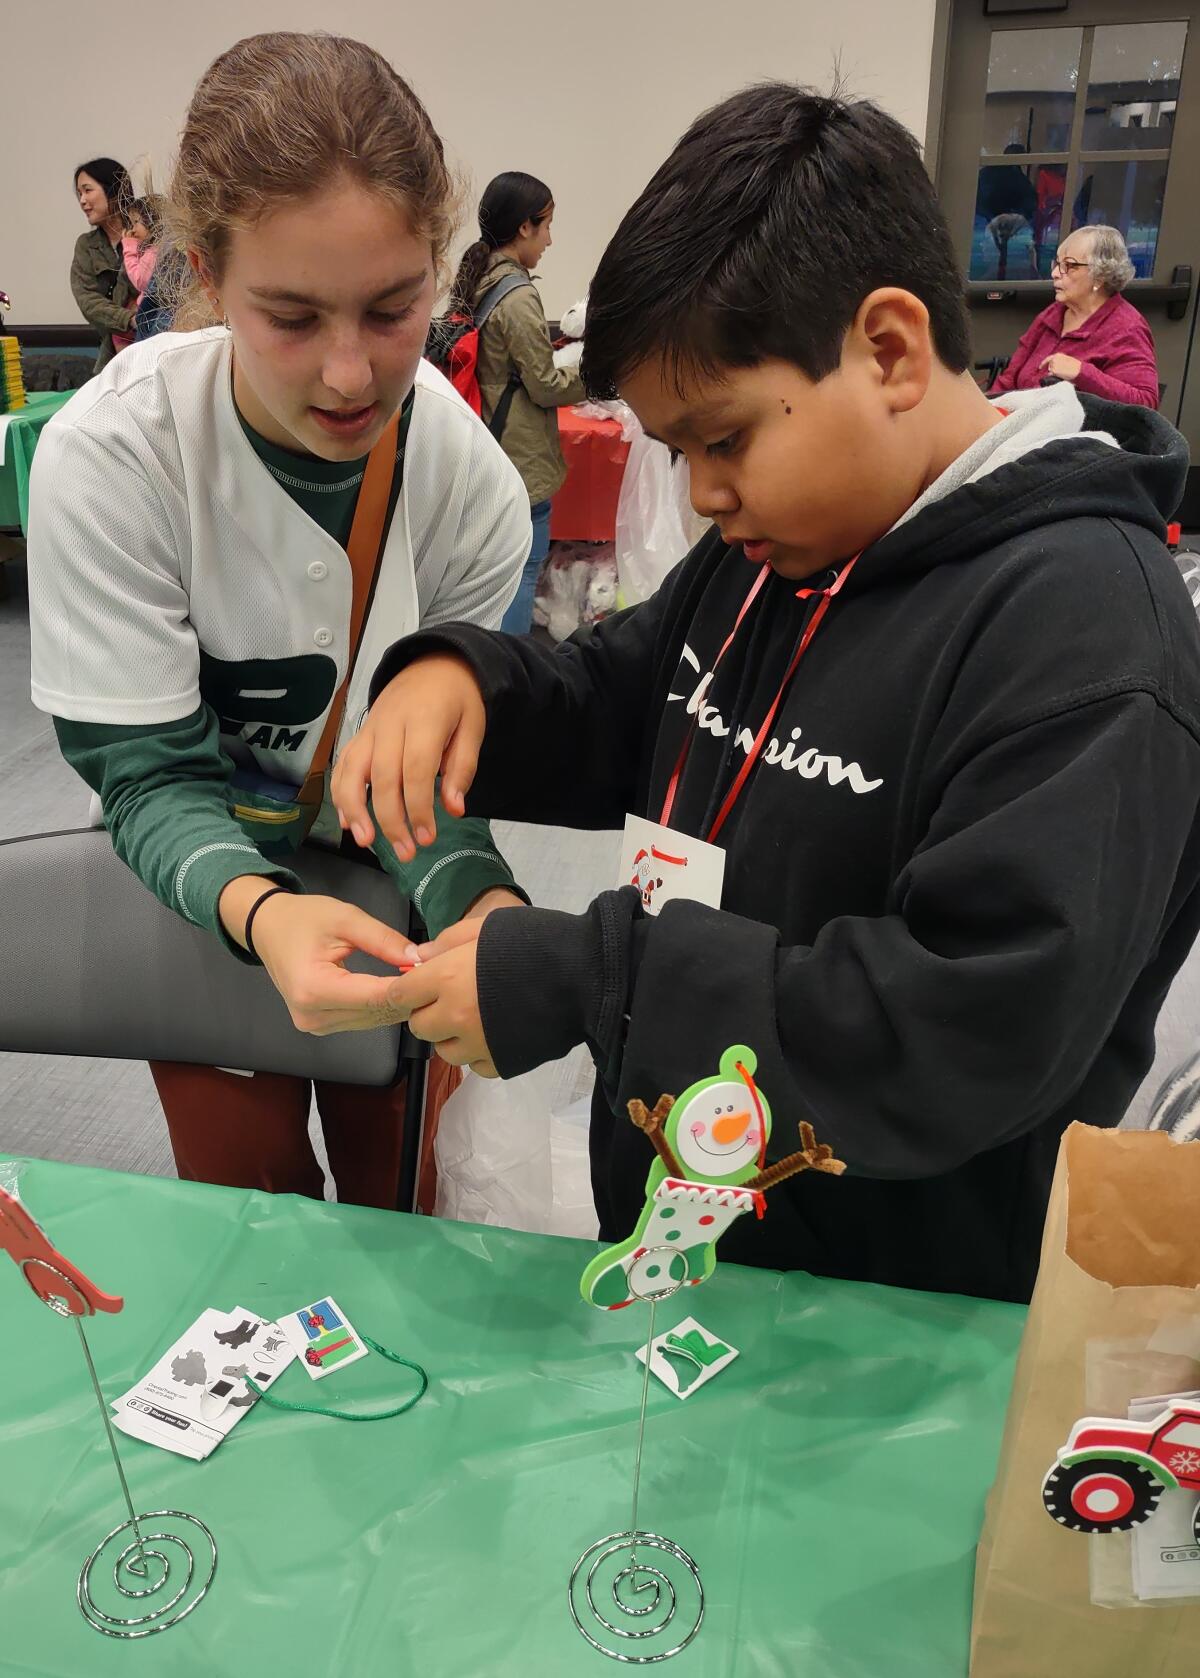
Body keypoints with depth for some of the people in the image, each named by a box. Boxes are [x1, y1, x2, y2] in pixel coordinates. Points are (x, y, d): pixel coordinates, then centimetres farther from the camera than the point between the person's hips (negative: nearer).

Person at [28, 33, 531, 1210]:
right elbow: (152, 775, -23)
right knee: (248, 1192, 7)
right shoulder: (108, 456, -26)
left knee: (405, 1190, 14)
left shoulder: (473, 487, -21)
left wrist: (478, 904, -35)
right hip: (201, 883, -1)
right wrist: (261, 912, -44)